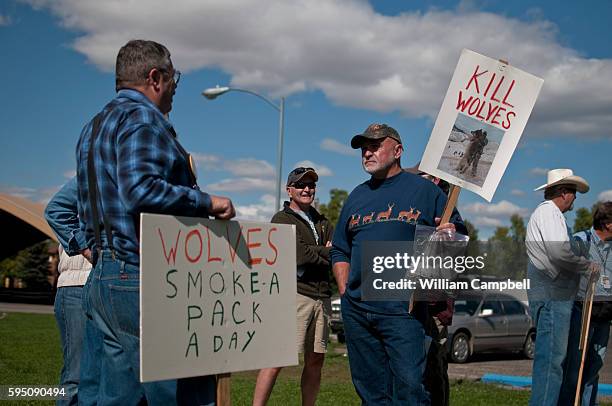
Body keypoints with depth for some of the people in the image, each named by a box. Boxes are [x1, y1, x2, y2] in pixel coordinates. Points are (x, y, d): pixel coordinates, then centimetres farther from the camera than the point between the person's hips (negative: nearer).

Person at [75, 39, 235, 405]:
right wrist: (207, 202, -14)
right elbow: (140, 189, -23)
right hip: (145, 280, -10)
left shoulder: (93, 128, 23)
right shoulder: (143, 118, -8)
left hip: (103, 279, 10)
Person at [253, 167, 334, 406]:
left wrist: (312, 253, -8)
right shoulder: (282, 220, 4)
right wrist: (325, 253, -1)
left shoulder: (322, 222, 23)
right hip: (295, 294, -6)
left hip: (322, 296, 7)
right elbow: (298, 254, -12)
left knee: (315, 360, 9)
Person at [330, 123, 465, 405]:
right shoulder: (357, 196, 18)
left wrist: (449, 235, -20)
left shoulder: (425, 190, 3)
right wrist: (345, 291, 9)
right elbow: (340, 251, 22)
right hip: (356, 310, 5)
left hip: (402, 309, -5)